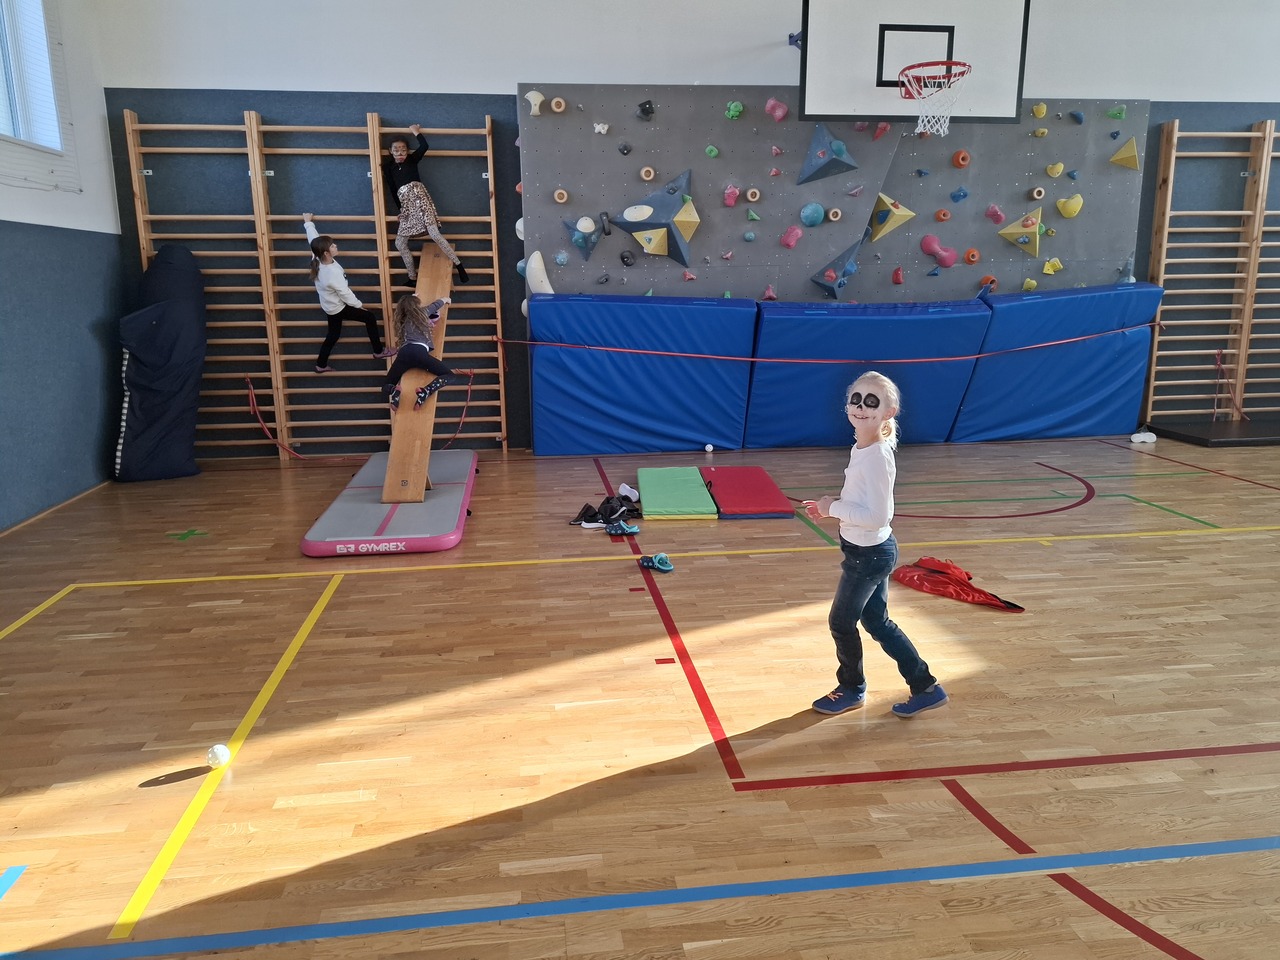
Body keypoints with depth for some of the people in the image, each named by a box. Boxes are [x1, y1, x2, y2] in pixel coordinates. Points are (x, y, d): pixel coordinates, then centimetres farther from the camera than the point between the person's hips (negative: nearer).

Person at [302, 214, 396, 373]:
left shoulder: (317, 260, -14)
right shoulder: (332, 273, -37)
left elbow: (313, 237, 4)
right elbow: (344, 293, -24)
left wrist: (308, 223, 21)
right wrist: (358, 304, -7)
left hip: (330, 305, 9)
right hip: (338, 308, -9)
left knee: (333, 335, 22)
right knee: (370, 318, 5)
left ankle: (321, 365, 31)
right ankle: (379, 352, 16)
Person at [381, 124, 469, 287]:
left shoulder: (412, 159, 6)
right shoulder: (388, 166, 13)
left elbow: (424, 146, -11)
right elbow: (392, 190, 15)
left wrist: (416, 131, 4)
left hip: (419, 199, -5)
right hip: (406, 207, 5)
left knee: (435, 234, -20)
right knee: (400, 243, 2)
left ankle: (459, 266, -13)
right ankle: (413, 278, 12)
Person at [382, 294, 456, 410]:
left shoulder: (403, 321, 32)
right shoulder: (422, 312, 23)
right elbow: (436, 305, 43)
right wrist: (446, 299, 64)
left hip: (404, 352, 4)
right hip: (419, 351, -4)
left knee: (386, 385, 16)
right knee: (449, 375, -1)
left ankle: (393, 391, -24)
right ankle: (425, 392, -29)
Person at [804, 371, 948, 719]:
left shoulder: (877, 456, -25)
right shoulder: (862, 449, 3)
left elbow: (876, 516, -29)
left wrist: (834, 508, -19)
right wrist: (830, 506, 1)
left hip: (868, 554, -9)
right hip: (871, 551, 9)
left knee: (841, 622, 10)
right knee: (877, 622, 19)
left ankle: (851, 689, 33)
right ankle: (925, 687, 30)